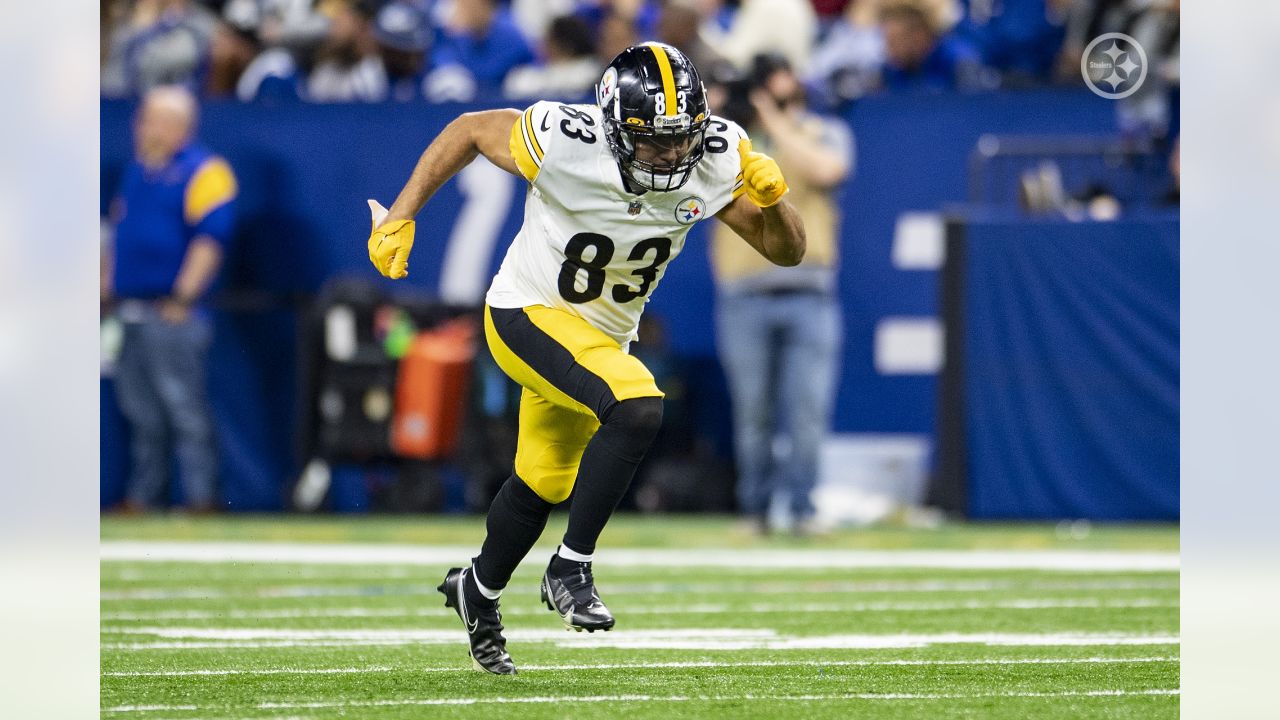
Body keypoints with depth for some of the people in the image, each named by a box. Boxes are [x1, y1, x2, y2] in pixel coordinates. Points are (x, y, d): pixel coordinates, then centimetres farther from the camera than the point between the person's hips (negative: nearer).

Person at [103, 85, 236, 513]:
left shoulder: (203, 172, -7)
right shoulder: (136, 172, 18)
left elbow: (210, 239, -15)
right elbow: (119, 234, 25)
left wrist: (182, 298, -19)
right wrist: (107, 288, 17)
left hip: (171, 314, -8)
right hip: (129, 310, 8)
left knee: (183, 407, -10)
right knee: (140, 410, 11)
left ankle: (200, 495, -9)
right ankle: (142, 495, 17)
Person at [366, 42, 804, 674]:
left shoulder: (717, 158, -21)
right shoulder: (564, 143, -31)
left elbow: (786, 251, -13)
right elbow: (470, 130, -13)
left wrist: (770, 199, -34)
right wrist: (399, 218, -13)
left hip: (601, 335, 6)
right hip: (529, 314, -6)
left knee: (543, 483, 23)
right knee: (636, 408, -30)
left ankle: (478, 592, 50)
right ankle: (570, 570, -16)